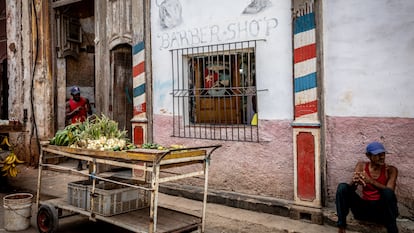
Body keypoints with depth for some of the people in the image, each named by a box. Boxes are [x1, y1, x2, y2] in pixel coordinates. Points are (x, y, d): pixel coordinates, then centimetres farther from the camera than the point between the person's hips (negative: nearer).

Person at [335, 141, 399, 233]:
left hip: (382, 210, -2)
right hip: (363, 209, 2)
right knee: (342, 187, -20)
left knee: (387, 192, -33)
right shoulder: (361, 166, 2)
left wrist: (371, 181, -34)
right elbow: (351, 188, -8)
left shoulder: (391, 170, -3)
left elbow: (390, 191, -18)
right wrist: (354, 181, -33)